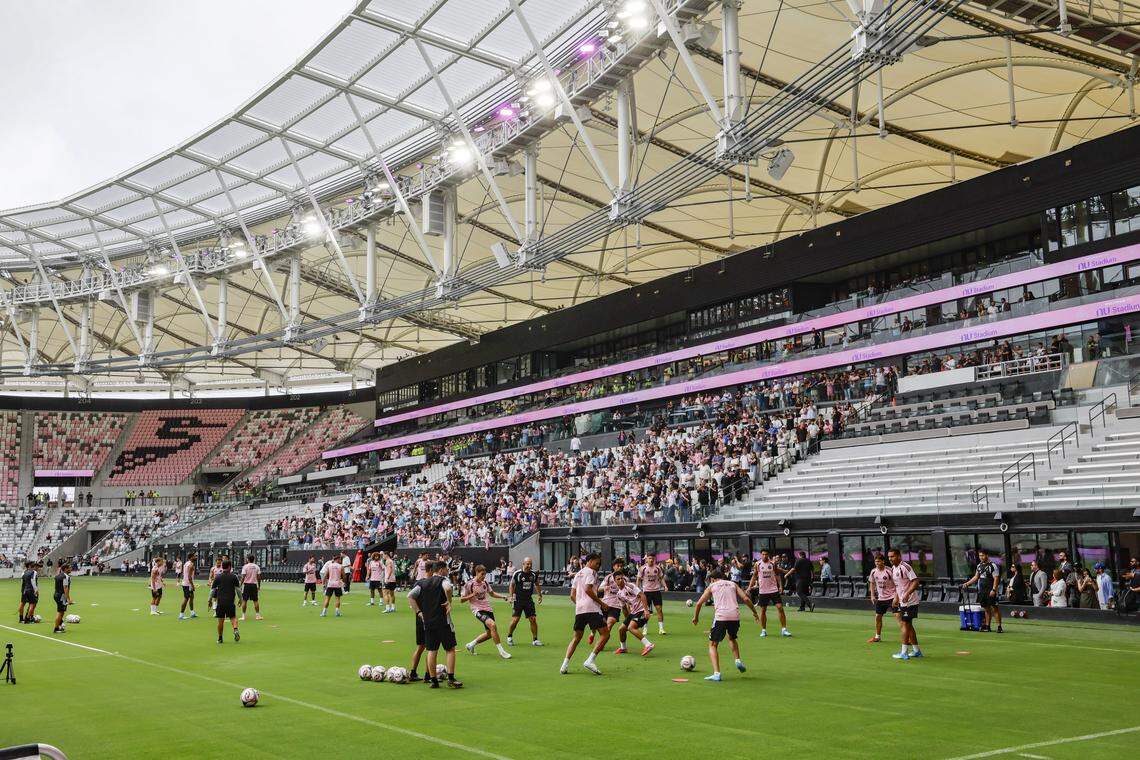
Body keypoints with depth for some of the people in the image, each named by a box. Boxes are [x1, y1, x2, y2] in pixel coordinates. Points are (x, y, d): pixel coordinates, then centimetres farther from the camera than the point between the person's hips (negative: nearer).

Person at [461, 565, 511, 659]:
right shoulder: (469, 584, -10)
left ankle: (471, 644, 31)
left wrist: (503, 597, 8)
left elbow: (492, 594, 23)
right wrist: (472, 595, -20)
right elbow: (461, 599, -5)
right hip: (478, 610, -7)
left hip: (487, 609, 7)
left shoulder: (485, 583, 7)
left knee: (489, 633, 9)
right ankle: (501, 651, -21)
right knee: (493, 624, -28)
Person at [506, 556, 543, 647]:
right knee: (515, 619, -6)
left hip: (529, 599, 3)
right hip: (518, 600, -3)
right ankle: (509, 637, 17)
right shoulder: (517, 574, -9)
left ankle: (534, 640, 8)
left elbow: (537, 585, 19)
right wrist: (511, 596, -8)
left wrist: (539, 595, 15)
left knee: (533, 619, -2)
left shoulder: (534, 574, 2)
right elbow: (512, 585, 1)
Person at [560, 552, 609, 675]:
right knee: (605, 634, -5)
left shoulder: (578, 574, 23)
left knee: (577, 637, 14)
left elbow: (572, 595, 19)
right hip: (592, 608, -8)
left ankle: (565, 663, 2)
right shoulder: (591, 572, -1)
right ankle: (590, 660, -16)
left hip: (579, 609, 8)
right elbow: (588, 589, -15)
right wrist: (600, 602, -8)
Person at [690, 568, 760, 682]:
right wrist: (754, 612, 20)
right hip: (735, 616, 3)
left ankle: (716, 673, -7)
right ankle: (738, 660, 13)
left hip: (720, 617, -3)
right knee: (732, 638, 33)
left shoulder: (712, 586, 16)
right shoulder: (732, 584, 22)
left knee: (713, 645, 8)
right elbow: (746, 599, 11)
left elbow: (699, 603, 11)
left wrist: (696, 617, 24)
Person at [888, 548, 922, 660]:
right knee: (908, 625, 14)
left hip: (910, 601, -9)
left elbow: (915, 581, -23)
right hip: (902, 602, 9)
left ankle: (903, 652, -7)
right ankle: (916, 651, 23)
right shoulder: (893, 569, 11)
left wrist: (907, 594, -31)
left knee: (904, 624, -9)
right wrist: (896, 598, 21)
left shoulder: (905, 567, -17)